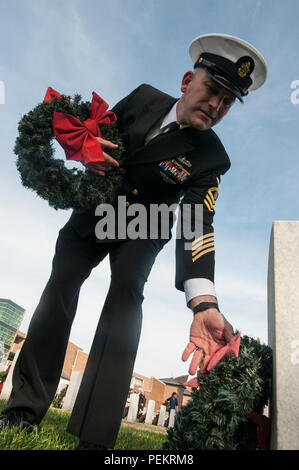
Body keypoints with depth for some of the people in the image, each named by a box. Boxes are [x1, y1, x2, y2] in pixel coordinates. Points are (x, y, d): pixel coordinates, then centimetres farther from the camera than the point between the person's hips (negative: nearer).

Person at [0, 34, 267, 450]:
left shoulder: (211, 160, -20)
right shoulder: (145, 97, -9)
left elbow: (196, 226, -32)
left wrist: (204, 304, -48)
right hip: (95, 213, 3)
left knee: (127, 290, -26)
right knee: (61, 283, -5)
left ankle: (95, 436, -19)